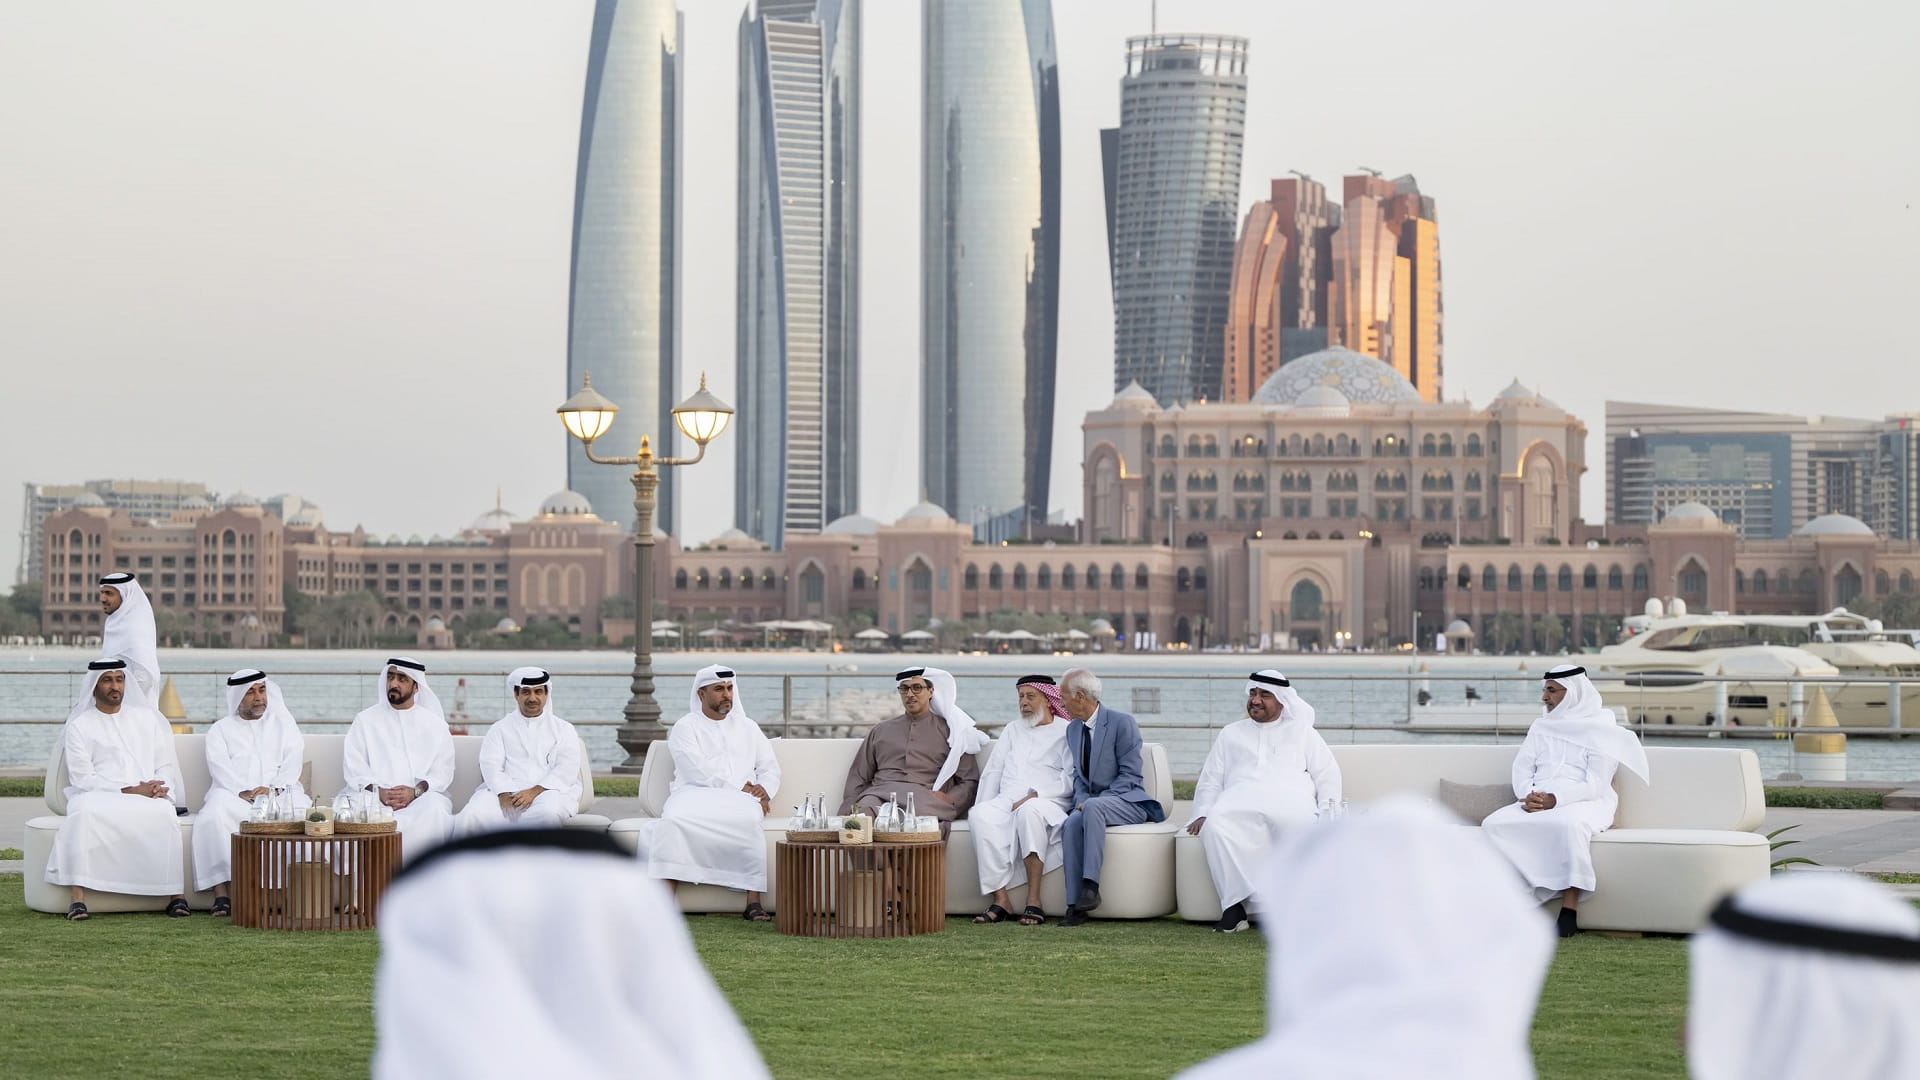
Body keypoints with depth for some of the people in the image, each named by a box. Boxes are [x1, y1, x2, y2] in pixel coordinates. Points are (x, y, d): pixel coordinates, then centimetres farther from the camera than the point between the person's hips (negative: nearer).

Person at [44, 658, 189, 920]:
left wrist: (158, 788, -8)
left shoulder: (147, 718, 18)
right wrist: (129, 790, -13)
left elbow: (166, 766, 16)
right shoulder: (79, 726, 8)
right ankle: (78, 897, -41)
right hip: (98, 797, -2)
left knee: (164, 814, -34)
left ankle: (174, 894, -35)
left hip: (147, 799, 2)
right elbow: (82, 779, -2)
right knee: (84, 812, -37)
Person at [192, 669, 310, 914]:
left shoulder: (283, 723, 22)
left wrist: (273, 789, -13)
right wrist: (243, 792, -17)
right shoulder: (221, 729, 18)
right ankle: (221, 892, -38)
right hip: (234, 795, 0)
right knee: (213, 816, -35)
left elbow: (293, 762, 7)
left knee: (302, 811, -35)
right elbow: (220, 767, 2)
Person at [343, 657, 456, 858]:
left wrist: (415, 792, -13)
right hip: (374, 798, 0)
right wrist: (377, 792, -13)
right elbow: (353, 766, 7)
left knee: (435, 810, -36)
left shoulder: (433, 723, 16)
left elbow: (442, 771, 6)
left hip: (421, 797, 0)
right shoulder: (366, 720, 17)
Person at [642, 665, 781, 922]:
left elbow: (770, 767, 20)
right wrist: (740, 787, -11)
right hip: (694, 794, -2)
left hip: (740, 801, 2)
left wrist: (763, 790, -5)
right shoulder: (685, 727, 11)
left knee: (749, 821, -35)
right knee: (672, 821, -36)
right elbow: (696, 770, -4)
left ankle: (754, 903, -38)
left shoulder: (747, 728, 25)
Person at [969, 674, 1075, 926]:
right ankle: (1000, 899, -36)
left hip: (1047, 803, -4)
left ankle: (1034, 901, -41)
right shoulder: (1012, 730, 28)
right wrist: (983, 804, 5)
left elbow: (1071, 780, -4)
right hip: (1007, 801, 4)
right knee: (981, 815, -30)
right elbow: (992, 772, 22)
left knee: (1030, 811, -41)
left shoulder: (1066, 732, 9)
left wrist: (1033, 796, -15)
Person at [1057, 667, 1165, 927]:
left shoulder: (1122, 723, -8)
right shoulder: (1073, 730, 14)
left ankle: (1091, 885, -40)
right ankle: (1074, 905, -35)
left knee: (1093, 807, -38)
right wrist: (1081, 799, -4)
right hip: (1091, 803, 5)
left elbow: (1130, 775, -11)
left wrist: (1092, 801, -19)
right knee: (1073, 821, -30)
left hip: (1127, 801, -5)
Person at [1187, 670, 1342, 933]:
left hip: (1289, 800, -1)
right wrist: (1202, 813, 7)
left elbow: (1328, 774, 18)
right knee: (1215, 826, -37)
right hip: (1239, 801, 1)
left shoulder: (1301, 732, 27)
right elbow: (1210, 780, 26)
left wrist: (1327, 811, 0)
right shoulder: (1231, 734, 31)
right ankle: (1235, 905, -38)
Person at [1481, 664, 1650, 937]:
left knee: (1569, 825, -41)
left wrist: (1554, 800, -22)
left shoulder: (1602, 729, 1)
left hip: (1584, 802, -5)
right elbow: (1522, 768, 10)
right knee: (1493, 824, -23)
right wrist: (1529, 795, -13)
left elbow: (1596, 785, -9)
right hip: (1538, 801, 5)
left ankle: (1570, 909, -35)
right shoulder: (1541, 727, 20)